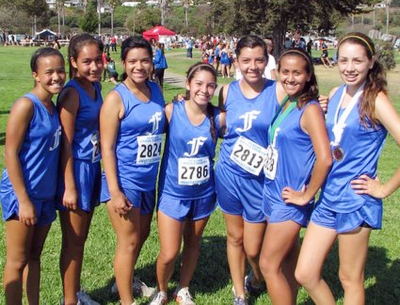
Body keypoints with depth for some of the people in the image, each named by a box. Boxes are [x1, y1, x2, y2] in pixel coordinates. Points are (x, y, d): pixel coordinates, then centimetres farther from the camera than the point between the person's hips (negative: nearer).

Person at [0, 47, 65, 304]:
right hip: (22, 194, -7)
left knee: (34, 256, 18)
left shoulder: (53, 106, 7)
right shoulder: (26, 105, -15)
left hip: (46, 194, 7)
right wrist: (23, 200, -18)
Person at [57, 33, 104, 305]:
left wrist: (96, 169, 13)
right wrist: (70, 187, -18)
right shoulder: (72, 92, -18)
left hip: (93, 167, 7)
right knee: (73, 241, 6)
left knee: (82, 237, 19)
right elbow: (66, 143, -18)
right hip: (75, 169, -7)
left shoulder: (96, 86, 5)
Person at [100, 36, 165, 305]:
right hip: (124, 180, -7)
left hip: (149, 179, 7)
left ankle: (126, 280, 45)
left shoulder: (156, 90, 3)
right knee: (129, 242, 4)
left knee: (142, 235, 21)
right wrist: (114, 191, -18)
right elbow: (107, 147, -16)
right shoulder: (116, 98, -15)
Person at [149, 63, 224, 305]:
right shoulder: (172, 111, -13)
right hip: (173, 193, -2)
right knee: (169, 254, -1)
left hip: (203, 194, 3)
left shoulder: (219, 117, -7)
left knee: (193, 244, 18)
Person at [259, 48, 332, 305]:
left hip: (289, 199, -8)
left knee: (268, 265, -3)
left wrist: (306, 195, -18)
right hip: (273, 192, 8)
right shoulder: (284, 105, 7)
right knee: (288, 259, 18)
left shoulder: (310, 110, -17)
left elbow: (325, 158, -26)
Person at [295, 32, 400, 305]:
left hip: (356, 200, -6)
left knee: (350, 279, 9)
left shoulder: (376, 100, -12)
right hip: (328, 197, 7)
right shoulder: (335, 94, 8)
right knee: (305, 274, 10)